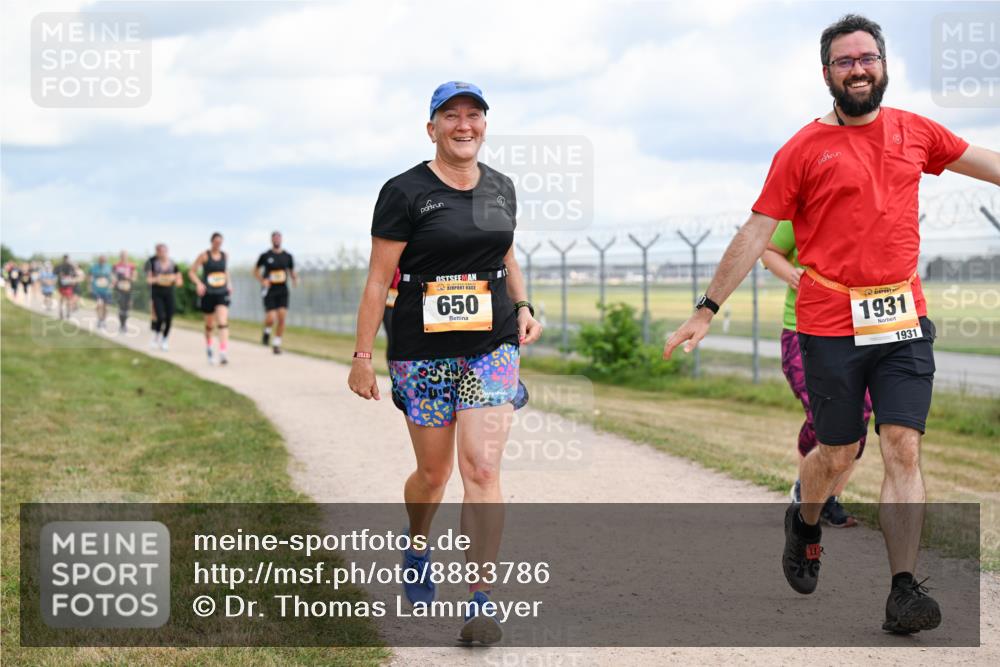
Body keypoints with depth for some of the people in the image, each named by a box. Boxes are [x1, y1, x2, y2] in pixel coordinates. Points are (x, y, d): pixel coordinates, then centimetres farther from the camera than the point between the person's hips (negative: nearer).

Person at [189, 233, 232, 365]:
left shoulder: (224, 255, 6)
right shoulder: (204, 256, -6)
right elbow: (191, 271, -5)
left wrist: (229, 283, 13)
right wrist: (198, 283, -21)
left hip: (222, 294, 2)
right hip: (208, 294, -2)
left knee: (223, 322, -16)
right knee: (210, 324, 12)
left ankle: (223, 352, -24)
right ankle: (208, 345, 41)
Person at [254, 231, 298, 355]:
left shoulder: (287, 256, 6)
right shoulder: (265, 256, -1)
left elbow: (292, 272, 15)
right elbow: (256, 271, 9)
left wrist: (295, 279, -8)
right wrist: (262, 281, -10)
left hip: (283, 291, 2)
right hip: (269, 291, -2)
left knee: (282, 317, -9)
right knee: (271, 319, -12)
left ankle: (277, 344, 2)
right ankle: (267, 331, 23)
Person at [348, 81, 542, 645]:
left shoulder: (501, 188, 9)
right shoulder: (406, 192, -6)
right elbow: (379, 278, -6)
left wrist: (523, 308, 6)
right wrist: (363, 355, -8)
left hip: (492, 347, 2)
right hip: (422, 352, -2)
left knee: (482, 467, -10)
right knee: (434, 472, 9)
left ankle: (481, 601, -8)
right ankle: (417, 546, 42)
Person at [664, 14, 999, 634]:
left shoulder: (915, 132, 8)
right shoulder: (805, 150, -2)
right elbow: (755, 235, -1)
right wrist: (706, 311, -3)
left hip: (904, 318, 2)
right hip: (832, 324, -2)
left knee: (903, 450, -6)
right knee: (839, 454, 7)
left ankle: (904, 590, -6)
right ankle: (805, 524, 40)